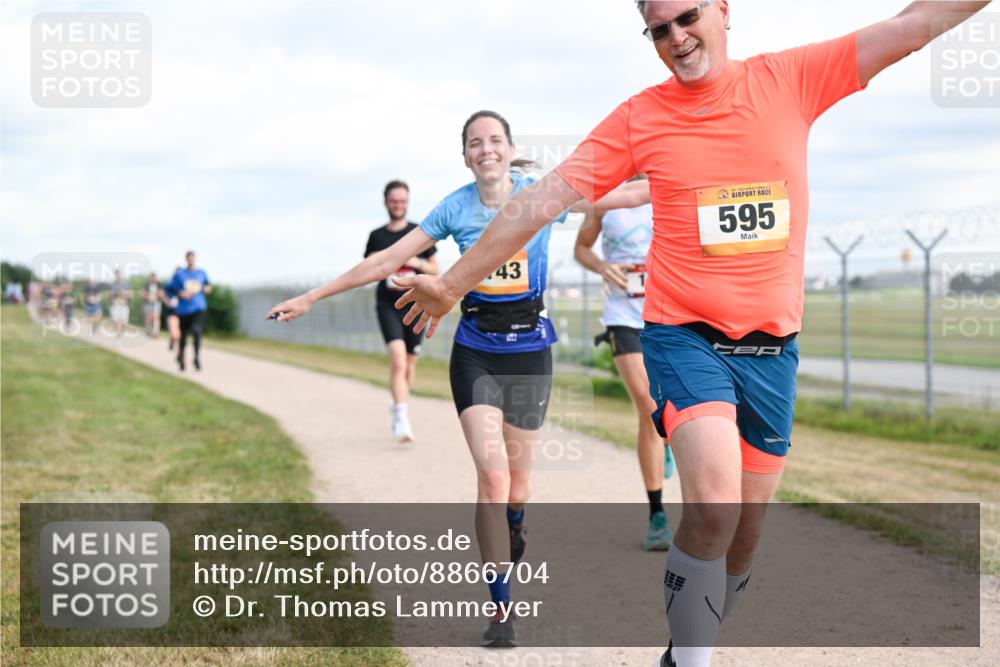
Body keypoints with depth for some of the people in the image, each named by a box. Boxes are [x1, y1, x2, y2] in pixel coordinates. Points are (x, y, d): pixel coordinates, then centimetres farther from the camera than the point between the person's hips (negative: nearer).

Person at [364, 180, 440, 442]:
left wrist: (417, 263, -9)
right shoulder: (376, 236, 8)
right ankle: (401, 417, -27)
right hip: (387, 303, -1)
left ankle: (399, 408, 33)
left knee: (410, 362, 9)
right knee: (397, 358, -20)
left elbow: (434, 269, 11)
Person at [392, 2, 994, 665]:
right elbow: (542, 200, 0)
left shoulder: (791, 80, 1)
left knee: (745, 533, 10)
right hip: (685, 336, -3)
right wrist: (453, 283, 1)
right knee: (714, 504, -24)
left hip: (772, 347, 3)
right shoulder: (640, 117, -1)